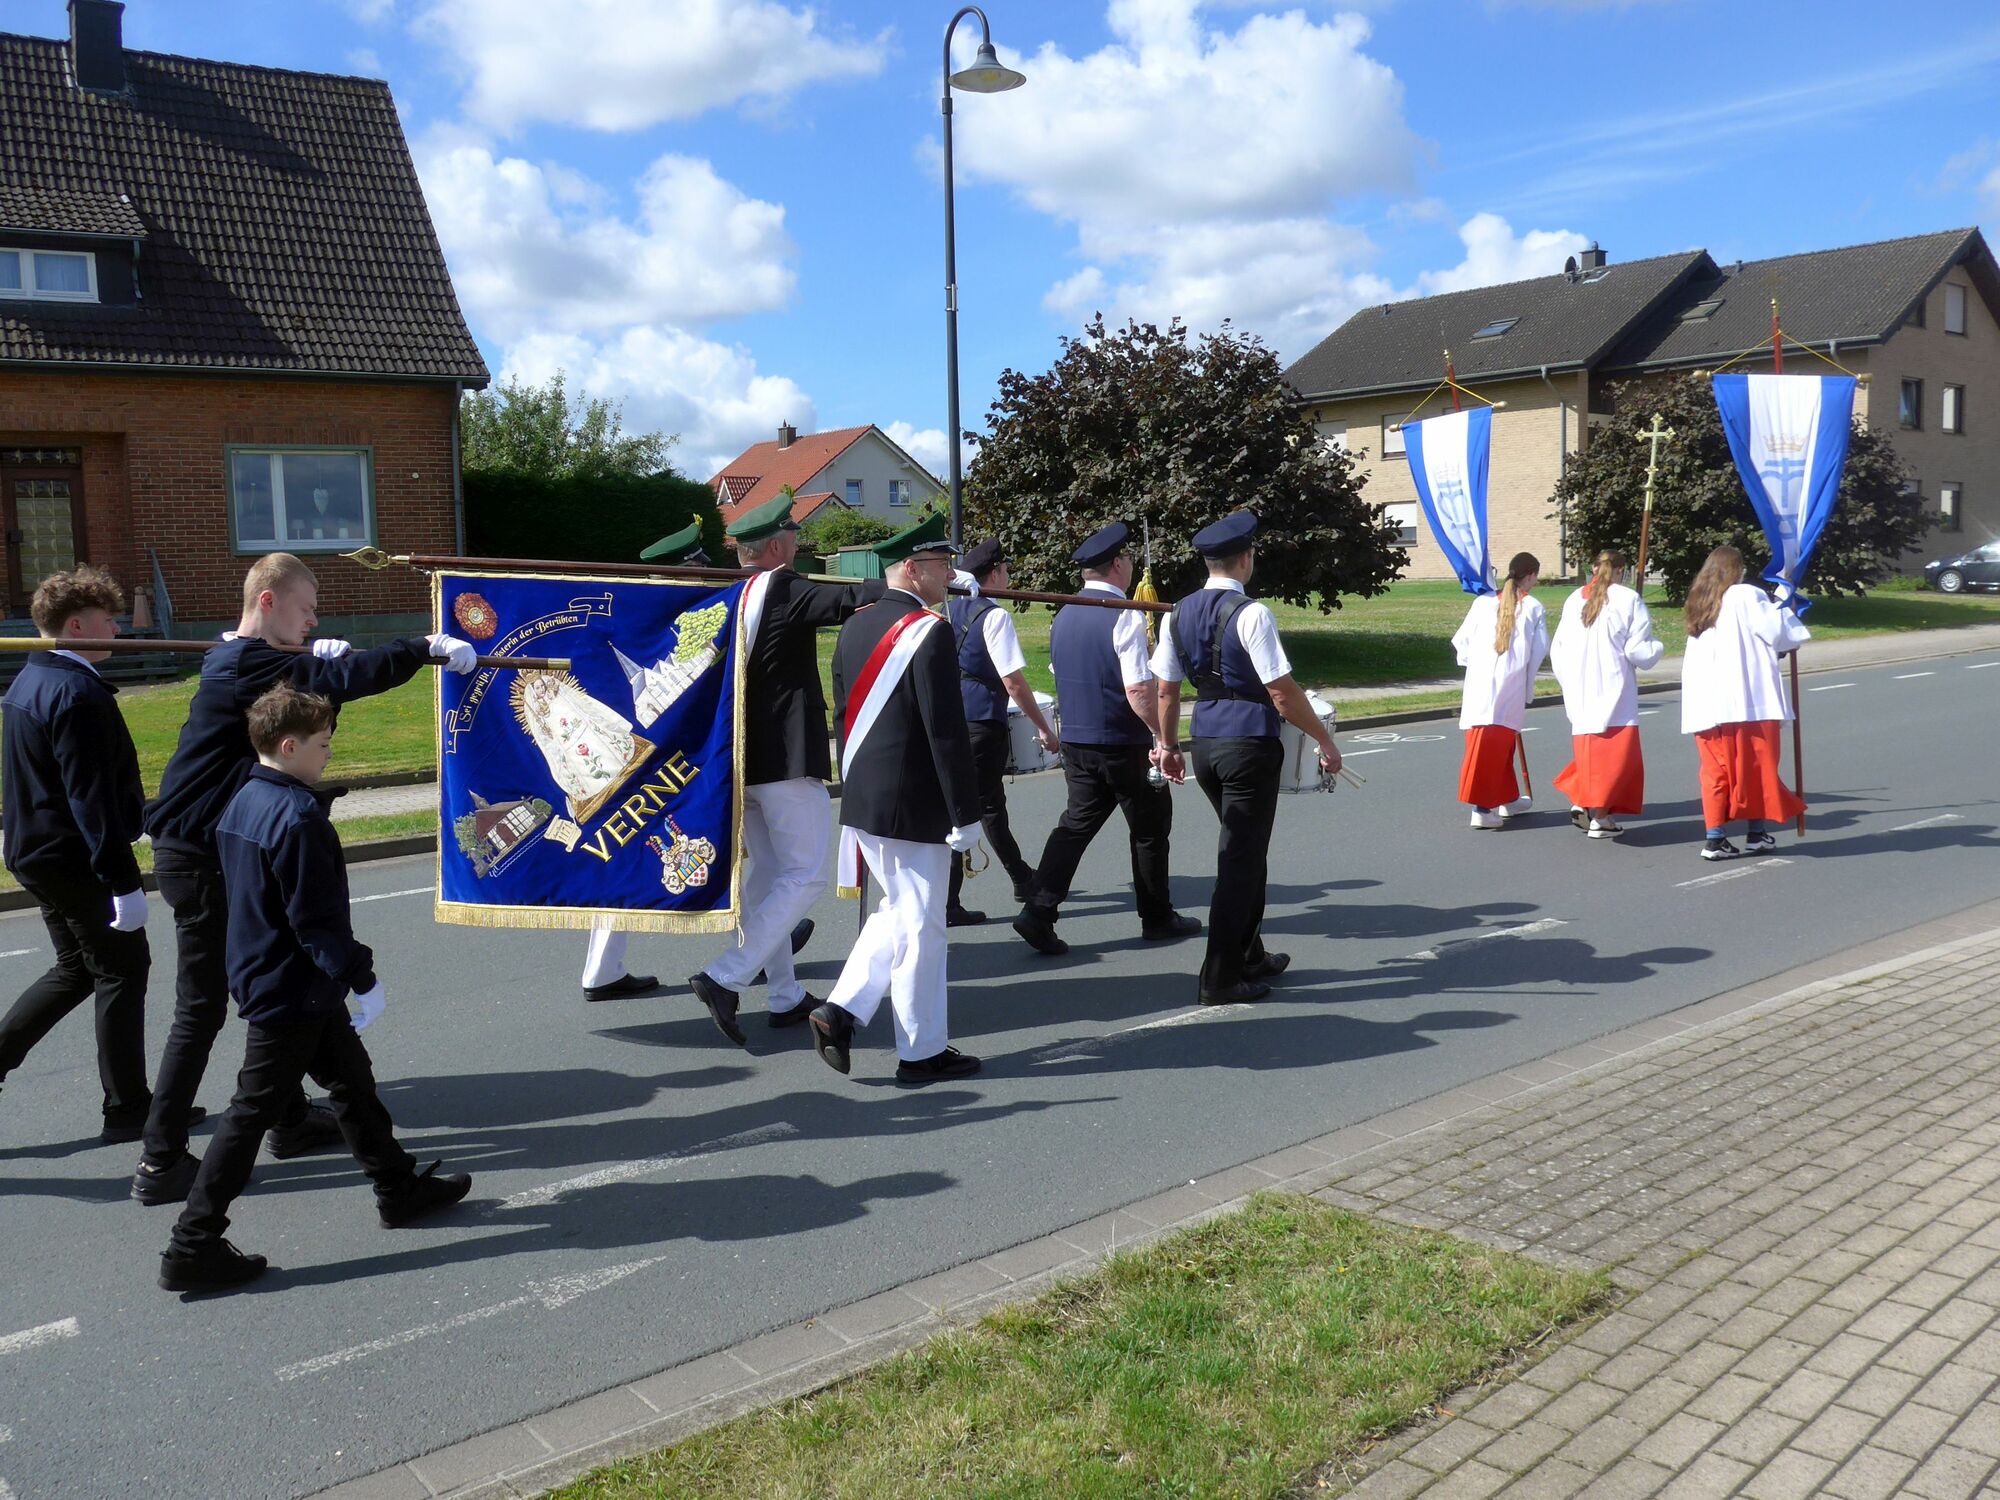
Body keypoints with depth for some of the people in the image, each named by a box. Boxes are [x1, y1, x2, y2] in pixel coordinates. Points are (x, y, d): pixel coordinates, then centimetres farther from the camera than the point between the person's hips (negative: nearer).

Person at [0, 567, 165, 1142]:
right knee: (122, 970, 2)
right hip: (78, 860, -10)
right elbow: (91, 797, -25)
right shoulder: (77, 694, -21)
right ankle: (127, 1107, 10)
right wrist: (124, 882, -24)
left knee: (76, 969, 21)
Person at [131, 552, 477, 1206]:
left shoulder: (236, 662, 12)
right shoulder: (247, 666, -20)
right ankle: (160, 1163, 3)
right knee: (201, 1010, -5)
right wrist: (428, 648, -22)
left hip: (215, 854, 10)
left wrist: (321, 660, 5)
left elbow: (316, 680, 26)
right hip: (200, 860, -10)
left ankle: (289, 1118, 28)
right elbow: (346, 679, -28)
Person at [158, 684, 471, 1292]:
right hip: (293, 992, -10)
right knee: (254, 1112, -2)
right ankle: (192, 1246, 7)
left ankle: (400, 1188, 33)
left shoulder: (243, 803, 6)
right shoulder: (298, 818, -23)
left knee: (352, 1078, 20)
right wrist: (361, 977, -15)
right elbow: (318, 919, -23)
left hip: (263, 977, 10)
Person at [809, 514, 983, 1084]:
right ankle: (922, 1052, 15)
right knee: (920, 924, 4)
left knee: (896, 909, 22)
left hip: (861, 800, 8)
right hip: (915, 806, -8)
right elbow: (947, 732, -19)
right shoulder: (930, 632, -17)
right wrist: (966, 816, -14)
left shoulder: (855, 626, 8)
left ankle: (841, 1010, 13)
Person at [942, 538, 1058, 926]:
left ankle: (1023, 880, 33)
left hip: (952, 719, 8)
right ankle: (946, 904, 10)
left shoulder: (950, 610, 9)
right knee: (977, 806, 2)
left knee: (990, 804, 18)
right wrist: (1045, 729, -9)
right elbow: (1013, 680, -15)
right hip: (983, 723, -8)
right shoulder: (995, 616, -12)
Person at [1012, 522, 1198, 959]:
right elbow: (1139, 690, -23)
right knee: (1150, 828, 10)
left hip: (1075, 741, 7)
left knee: (1077, 824, 9)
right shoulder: (1124, 617, -17)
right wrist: (1163, 735, -15)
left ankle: (1038, 913, -4)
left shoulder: (1063, 617, 8)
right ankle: (1157, 918, 21)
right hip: (1123, 744, -6)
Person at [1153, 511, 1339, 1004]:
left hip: (1204, 742, 7)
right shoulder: (1250, 613, -14)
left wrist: (1169, 746, 21)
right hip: (1249, 742, -7)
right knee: (1241, 858, 0)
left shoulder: (1179, 613, 6)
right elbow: (1283, 693, -15)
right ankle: (1220, 978, 3)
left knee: (1246, 851, 22)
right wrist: (1325, 740, -5)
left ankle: (1249, 956, 33)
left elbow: (1166, 690, 10)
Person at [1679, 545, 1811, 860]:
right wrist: (1783, 609, 16)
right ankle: (1757, 832, 13)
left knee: (1716, 769, 5)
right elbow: (1779, 633, -3)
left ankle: (1715, 837, 1)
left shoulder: (1698, 604, 15)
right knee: (1757, 764, 7)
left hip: (1706, 704, 5)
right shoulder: (1746, 596, -3)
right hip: (1749, 701, -5)